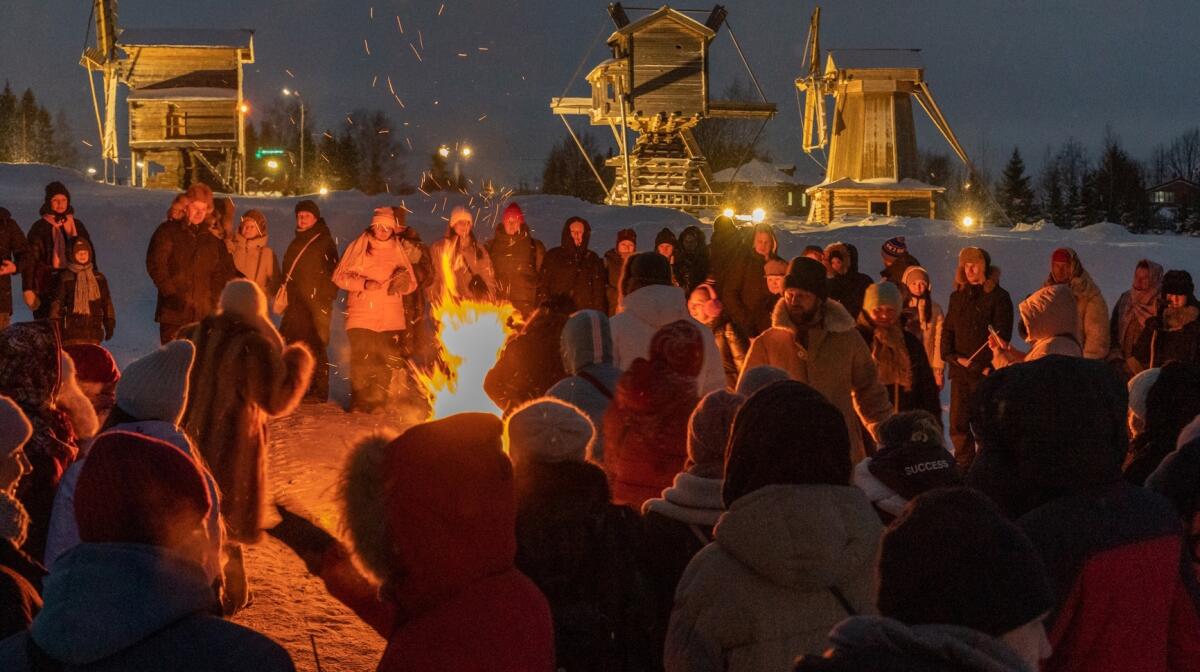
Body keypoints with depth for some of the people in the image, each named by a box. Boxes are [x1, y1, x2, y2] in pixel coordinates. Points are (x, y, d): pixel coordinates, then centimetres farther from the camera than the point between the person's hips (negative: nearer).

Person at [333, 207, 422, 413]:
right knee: (361, 360, -7)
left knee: (388, 362, -1)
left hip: (391, 318, 2)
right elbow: (339, 276, 2)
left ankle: (379, 402, 10)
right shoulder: (358, 247, 4)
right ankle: (359, 402, 4)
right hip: (361, 316, -2)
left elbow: (412, 285, 13)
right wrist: (364, 283, -12)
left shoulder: (400, 250, 11)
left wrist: (404, 282, -11)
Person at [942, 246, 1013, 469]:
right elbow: (947, 329, 15)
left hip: (985, 372, -5)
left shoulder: (998, 296, -2)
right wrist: (951, 355, -2)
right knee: (958, 424, 3)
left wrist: (988, 366, -15)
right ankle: (963, 466, 13)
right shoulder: (957, 296, 16)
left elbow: (1001, 336, -8)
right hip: (959, 371, 5)